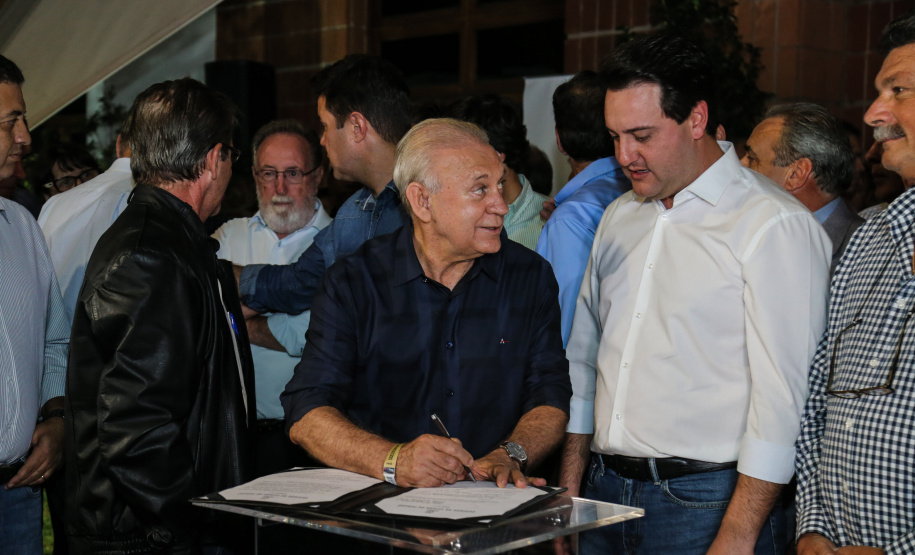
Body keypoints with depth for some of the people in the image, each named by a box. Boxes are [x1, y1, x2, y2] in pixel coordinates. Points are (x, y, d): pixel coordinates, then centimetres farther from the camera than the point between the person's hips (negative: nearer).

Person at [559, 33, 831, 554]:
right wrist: (568, 494, 11)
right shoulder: (619, 217, 12)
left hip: (706, 505, -6)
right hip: (606, 492, 6)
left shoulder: (776, 226, -11)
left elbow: (781, 398, -15)